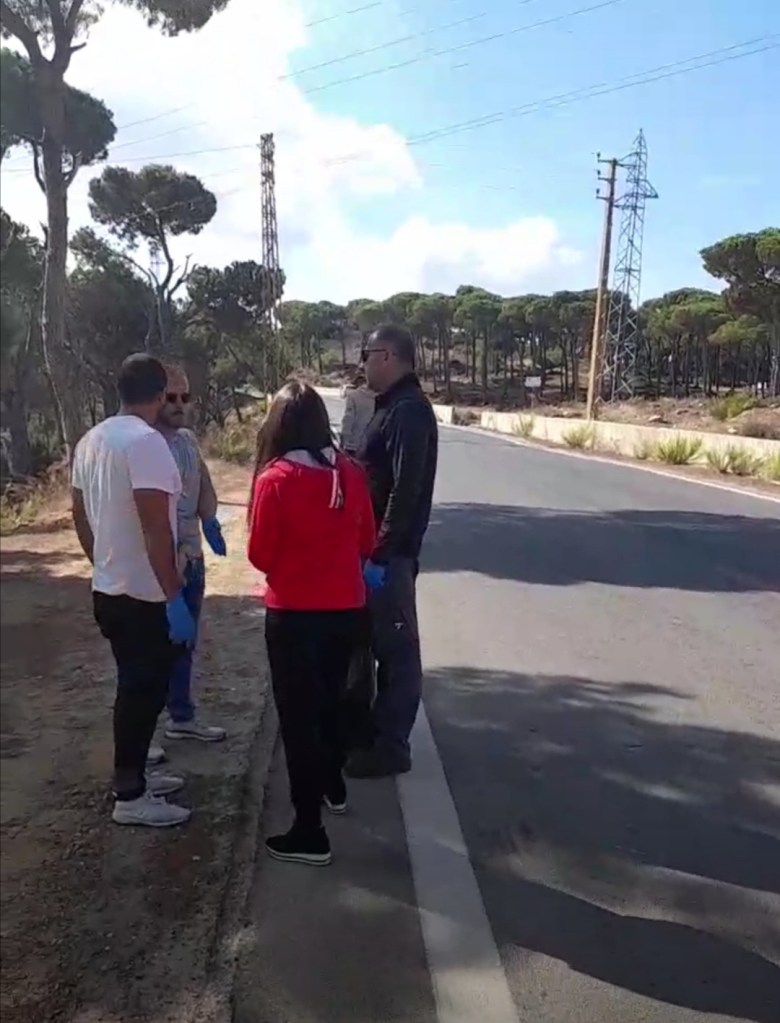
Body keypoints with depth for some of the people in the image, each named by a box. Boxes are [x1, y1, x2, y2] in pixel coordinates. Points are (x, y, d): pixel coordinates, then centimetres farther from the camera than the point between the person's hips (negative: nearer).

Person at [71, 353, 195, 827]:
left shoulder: (91, 440, 9)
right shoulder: (146, 441, -20)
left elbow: (81, 516, 16)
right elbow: (155, 527, -26)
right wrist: (174, 598, -23)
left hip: (108, 589, 9)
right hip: (145, 595, -9)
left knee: (135, 686, 20)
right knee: (144, 690, 4)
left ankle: (133, 775, 34)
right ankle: (130, 796, 16)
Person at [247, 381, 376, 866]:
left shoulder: (274, 479, -16)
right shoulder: (352, 472, -3)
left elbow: (260, 556, -9)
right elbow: (367, 543, 7)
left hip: (295, 614, -5)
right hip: (348, 608, 5)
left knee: (298, 716, 7)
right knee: (330, 699, 25)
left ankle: (310, 833, 14)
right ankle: (334, 786, 46)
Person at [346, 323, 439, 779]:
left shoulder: (409, 410, -17)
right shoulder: (395, 406, 15)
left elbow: (405, 490, -24)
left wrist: (381, 555, -24)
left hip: (391, 553, -10)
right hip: (381, 548, 10)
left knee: (396, 647, -1)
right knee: (380, 641, 18)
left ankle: (390, 746, 10)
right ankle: (379, 733, 31)